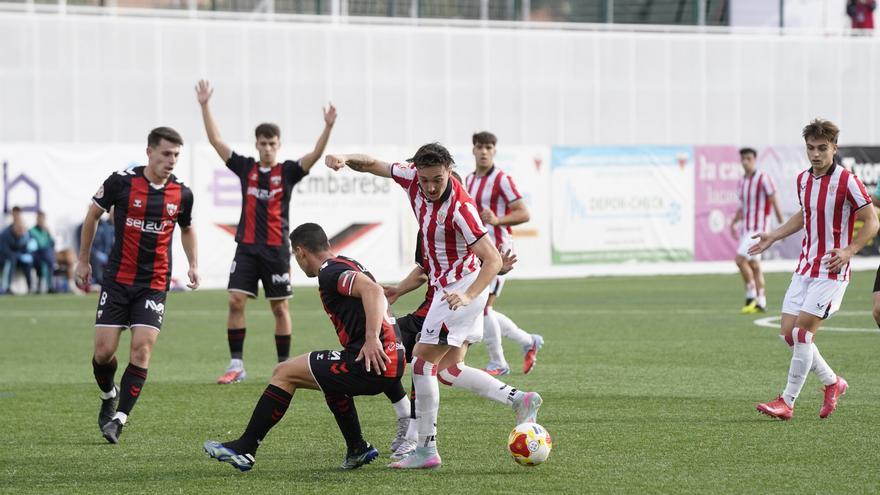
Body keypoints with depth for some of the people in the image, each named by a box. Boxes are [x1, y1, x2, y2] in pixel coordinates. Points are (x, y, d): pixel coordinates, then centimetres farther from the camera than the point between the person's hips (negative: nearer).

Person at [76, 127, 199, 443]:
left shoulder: (182, 194, -1)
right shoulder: (121, 182, -9)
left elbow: (187, 229, 20)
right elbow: (93, 215, 7)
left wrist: (193, 265, 8)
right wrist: (83, 260, 11)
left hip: (154, 284, 1)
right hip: (118, 279, -1)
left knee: (142, 348, -13)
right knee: (104, 351, -4)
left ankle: (119, 418, -6)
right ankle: (109, 395, 28)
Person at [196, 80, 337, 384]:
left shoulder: (287, 172, 1)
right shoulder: (246, 168, 6)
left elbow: (314, 155, -13)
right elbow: (216, 140, 5)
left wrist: (328, 128, -27)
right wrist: (205, 107, -1)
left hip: (276, 249, -1)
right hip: (247, 247, 1)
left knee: (279, 307, 4)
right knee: (236, 301, -8)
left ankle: (284, 366, 12)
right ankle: (236, 364, -3)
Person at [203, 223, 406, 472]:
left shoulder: (330, 272, -10)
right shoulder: (348, 264, 20)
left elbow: (372, 290, -26)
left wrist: (372, 338, -32)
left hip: (373, 365, -10)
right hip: (394, 363, 10)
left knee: (284, 373, -2)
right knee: (330, 376, 37)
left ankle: (244, 449, 1)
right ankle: (357, 450, 34)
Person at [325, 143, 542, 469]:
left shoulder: (460, 208, -27)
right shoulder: (412, 177, -6)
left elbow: (493, 260, -27)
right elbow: (373, 165, 7)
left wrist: (468, 296, -40)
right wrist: (346, 159, -14)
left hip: (462, 286, -9)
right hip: (446, 286, 9)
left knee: (423, 361, -7)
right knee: (448, 370, 8)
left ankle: (426, 449, -3)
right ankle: (518, 399, 8)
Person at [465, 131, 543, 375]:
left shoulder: (502, 179, -10)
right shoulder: (469, 180, 15)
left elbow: (523, 214, -13)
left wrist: (497, 220, -27)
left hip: (497, 249, -8)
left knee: (482, 306, -14)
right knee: (482, 310, 8)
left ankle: (497, 363, -2)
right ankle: (528, 341, 24)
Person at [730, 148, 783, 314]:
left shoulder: (763, 178, -10)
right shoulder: (741, 182, 13)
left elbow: (774, 202, -10)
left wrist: (782, 225, -11)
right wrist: (734, 223, 13)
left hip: (758, 227, -8)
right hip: (746, 228, 8)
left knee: (740, 259, -18)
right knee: (754, 265, 8)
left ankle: (751, 296, -10)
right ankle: (761, 303, 12)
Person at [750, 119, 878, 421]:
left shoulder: (846, 181, -13)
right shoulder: (803, 179, 9)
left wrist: (848, 251, -22)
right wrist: (773, 237, 22)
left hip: (832, 271, -7)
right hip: (805, 267, 7)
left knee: (802, 332, -12)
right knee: (787, 333, 2)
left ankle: (787, 402, -5)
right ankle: (833, 383, 19)